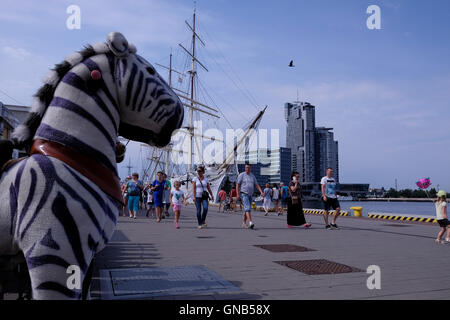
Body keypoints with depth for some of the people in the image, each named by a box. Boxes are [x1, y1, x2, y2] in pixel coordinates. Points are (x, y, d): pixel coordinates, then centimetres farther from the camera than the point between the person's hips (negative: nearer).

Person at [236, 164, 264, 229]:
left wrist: (261, 192, -7)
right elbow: (237, 185, -8)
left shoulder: (252, 176, 11)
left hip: (250, 195, 6)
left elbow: (257, 185, 8)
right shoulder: (241, 175, -5)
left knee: (247, 209, 11)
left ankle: (244, 223, 21)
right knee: (247, 207, -21)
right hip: (244, 194, -6)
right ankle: (250, 222, -32)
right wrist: (238, 194, -18)